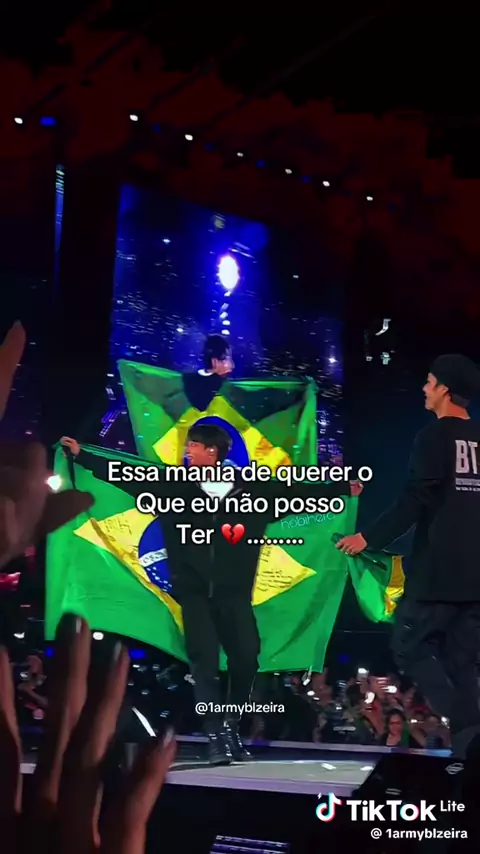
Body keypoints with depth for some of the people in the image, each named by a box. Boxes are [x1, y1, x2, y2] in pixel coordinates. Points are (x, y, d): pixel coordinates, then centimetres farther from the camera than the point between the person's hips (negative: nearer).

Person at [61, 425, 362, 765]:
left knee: (246, 659, -1)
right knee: (205, 662, -5)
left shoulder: (253, 487, 1)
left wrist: (342, 488, 6)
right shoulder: (176, 485, 2)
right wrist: (82, 455, 5)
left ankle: (232, 727, 21)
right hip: (195, 591, 0)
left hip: (234, 592, 0)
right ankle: (216, 735, 3)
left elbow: (298, 491, 8)